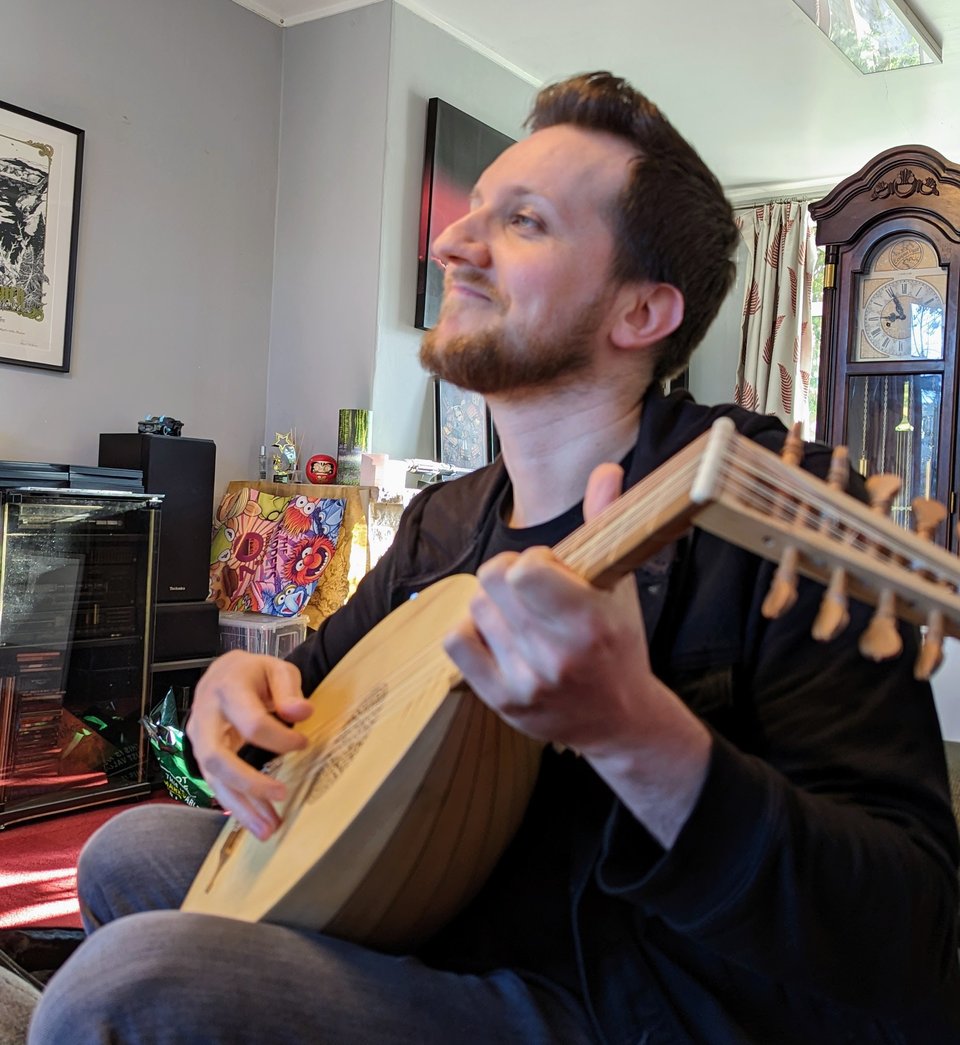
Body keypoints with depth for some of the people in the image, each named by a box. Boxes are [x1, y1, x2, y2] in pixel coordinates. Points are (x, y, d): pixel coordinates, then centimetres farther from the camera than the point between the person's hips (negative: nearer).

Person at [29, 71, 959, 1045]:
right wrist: (239, 680, -3)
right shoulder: (442, 522, 4)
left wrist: (635, 732, -41)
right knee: (132, 850, 15)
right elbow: (315, 671, 21)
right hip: (443, 944, 7)